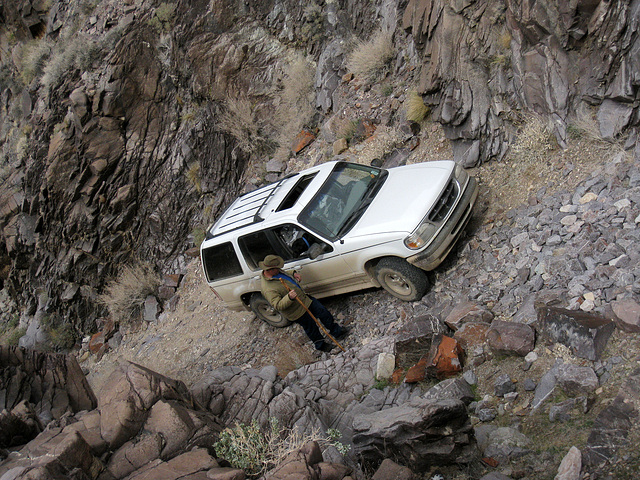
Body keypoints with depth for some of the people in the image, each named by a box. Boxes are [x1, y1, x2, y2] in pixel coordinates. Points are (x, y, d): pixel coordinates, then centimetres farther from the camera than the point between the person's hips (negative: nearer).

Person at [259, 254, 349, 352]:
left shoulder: (276, 271, -4)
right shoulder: (268, 289, -33)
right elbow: (278, 305, -34)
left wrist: (293, 275, -4)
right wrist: (289, 297, -49)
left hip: (304, 298, 9)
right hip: (297, 312, -9)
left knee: (324, 313, 14)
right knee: (311, 328, 11)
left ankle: (336, 332, 34)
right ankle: (321, 345, 38)